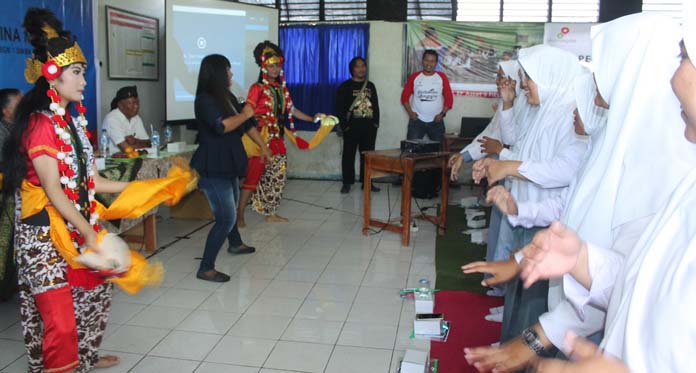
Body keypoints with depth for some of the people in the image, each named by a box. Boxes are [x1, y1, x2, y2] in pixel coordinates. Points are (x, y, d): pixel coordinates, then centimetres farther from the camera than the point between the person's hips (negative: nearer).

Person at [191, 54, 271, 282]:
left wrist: (263, 146, 23)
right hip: (213, 169, -9)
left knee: (230, 208, 27)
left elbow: (247, 125, 18)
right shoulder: (204, 100, -17)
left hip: (228, 165, 9)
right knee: (226, 218, -12)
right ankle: (206, 269, -4)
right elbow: (221, 126, -32)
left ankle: (235, 244, 51)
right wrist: (245, 114, -18)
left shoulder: (228, 97, 8)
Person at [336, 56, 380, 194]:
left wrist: (376, 123, 5)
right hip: (352, 126, -4)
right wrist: (344, 125, -12)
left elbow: (376, 106, 15)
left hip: (369, 127, 4)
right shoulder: (345, 86, 0)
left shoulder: (371, 86, 14)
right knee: (349, 155, 1)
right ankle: (347, 183, 8)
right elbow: (340, 107, -5)